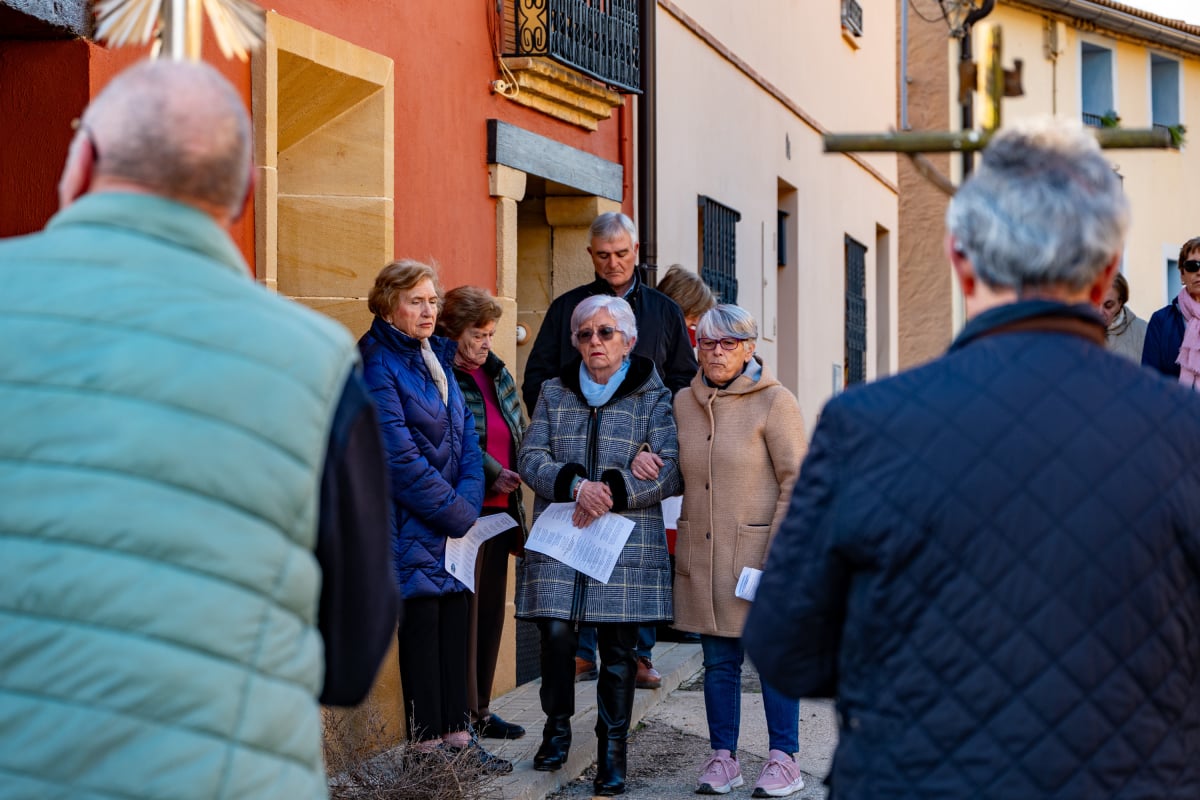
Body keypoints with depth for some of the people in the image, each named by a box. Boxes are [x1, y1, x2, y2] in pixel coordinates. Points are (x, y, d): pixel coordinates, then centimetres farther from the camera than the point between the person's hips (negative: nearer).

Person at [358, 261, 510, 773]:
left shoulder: (437, 359, 15)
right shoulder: (379, 365, -9)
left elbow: (465, 438, 12)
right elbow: (399, 457, -15)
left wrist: (468, 502, -4)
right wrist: (457, 514, -12)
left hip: (454, 517, 7)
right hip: (411, 521, -7)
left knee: (456, 615, 6)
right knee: (422, 617, -4)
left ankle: (456, 732, 13)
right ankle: (426, 742, 5)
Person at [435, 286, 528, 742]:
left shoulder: (496, 372, 15)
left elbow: (518, 433, 20)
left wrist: (517, 474, 5)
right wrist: (492, 474, -20)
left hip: (499, 510, 8)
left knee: (491, 607, 13)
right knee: (462, 610, -4)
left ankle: (479, 710, 23)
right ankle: (460, 717, 5)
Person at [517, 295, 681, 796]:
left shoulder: (653, 398, 5)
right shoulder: (554, 394, 13)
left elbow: (671, 470, -3)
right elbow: (531, 458, 3)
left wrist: (613, 490, -15)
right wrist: (577, 486, -15)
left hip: (627, 542, -1)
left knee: (618, 649, 0)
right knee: (556, 634, -6)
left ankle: (612, 749, 13)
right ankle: (557, 727, 18)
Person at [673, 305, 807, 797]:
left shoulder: (775, 402, -6)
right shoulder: (684, 402, 10)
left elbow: (796, 483, -8)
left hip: (758, 551, -4)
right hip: (702, 554, 5)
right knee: (718, 660, 9)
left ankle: (783, 758, 12)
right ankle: (723, 756, 18)